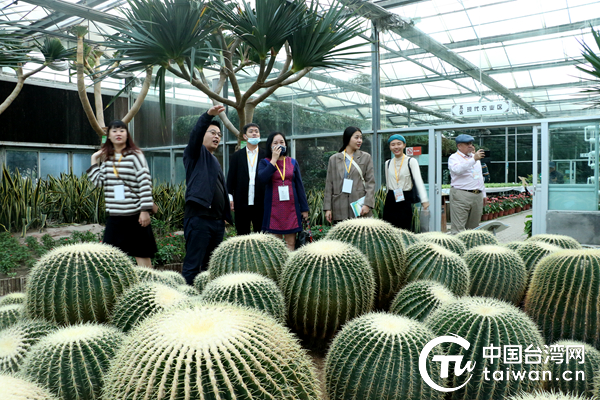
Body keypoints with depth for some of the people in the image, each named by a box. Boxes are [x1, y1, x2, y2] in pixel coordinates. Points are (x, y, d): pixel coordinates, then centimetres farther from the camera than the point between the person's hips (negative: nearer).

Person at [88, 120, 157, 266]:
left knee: (142, 254, 3)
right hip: (114, 215, 6)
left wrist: (145, 210, -16)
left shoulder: (135, 155, -6)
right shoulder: (106, 158, 12)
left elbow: (145, 183, -11)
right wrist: (94, 160, 8)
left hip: (135, 215, -5)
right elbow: (98, 181, 9)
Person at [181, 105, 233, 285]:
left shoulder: (215, 161, 25)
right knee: (192, 265, -9)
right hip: (198, 218, -8)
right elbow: (195, 134, -16)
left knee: (210, 265, 12)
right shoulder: (196, 154, 5)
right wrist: (208, 115, -31)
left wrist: (226, 215, 22)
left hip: (217, 220, 8)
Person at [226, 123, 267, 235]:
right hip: (241, 203, 1)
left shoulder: (266, 155, 6)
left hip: (261, 203, -1)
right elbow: (231, 177, 8)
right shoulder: (237, 155, 10)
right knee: (242, 235, 8)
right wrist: (230, 197, -1)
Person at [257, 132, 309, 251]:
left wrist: (304, 208, 7)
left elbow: (299, 186, 10)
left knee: (291, 244, 2)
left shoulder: (292, 162, 10)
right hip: (274, 209, -1)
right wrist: (274, 160, -13)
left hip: (291, 208, 2)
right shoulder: (265, 163, 4)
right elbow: (262, 178, -17)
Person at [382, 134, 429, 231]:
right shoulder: (388, 163, 9)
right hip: (390, 200, 4)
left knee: (405, 230, 0)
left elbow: (418, 180, -17)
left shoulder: (411, 161, -6)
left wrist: (424, 200, -29)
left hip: (405, 199, -4)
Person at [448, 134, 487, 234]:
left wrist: (483, 195, 25)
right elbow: (457, 169, -24)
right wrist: (474, 159, -27)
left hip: (477, 196, 7)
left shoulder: (474, 157, 21)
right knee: (458, 228, -9)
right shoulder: (454, 158, -1)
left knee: (474, 228, 10)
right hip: (461, 195, -7)